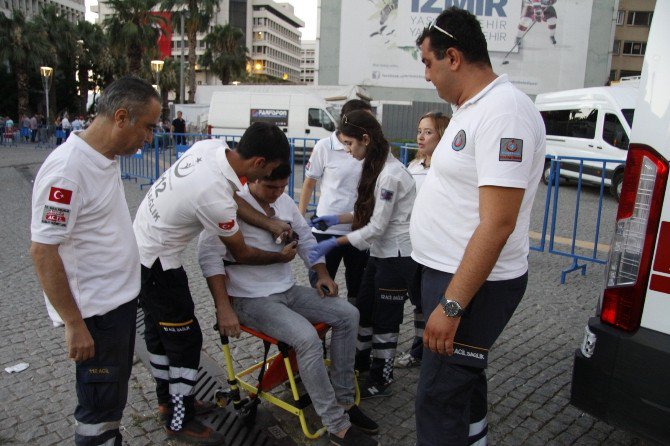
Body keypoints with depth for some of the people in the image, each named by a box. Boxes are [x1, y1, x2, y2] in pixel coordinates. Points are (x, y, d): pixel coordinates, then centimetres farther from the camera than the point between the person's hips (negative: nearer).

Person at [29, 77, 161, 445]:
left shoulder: (106, 156, 5)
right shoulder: (66, 169, -23)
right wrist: (74, 324, -21)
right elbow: (42, 251, -23)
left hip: (121, 299, 9)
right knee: (101, 405, 7)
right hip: (94, 312, -9)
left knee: (115, 391, 23)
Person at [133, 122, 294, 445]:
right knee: (185, 339, 3)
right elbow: (242, 254, -16)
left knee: (159, 330, 21)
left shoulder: (210, 146, -11)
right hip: (157, 264, -10)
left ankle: (168, 399, 40)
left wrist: (269, 223, 1)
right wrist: (281, 257, 1)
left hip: (139, 246, 10)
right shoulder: (215, 197, -33)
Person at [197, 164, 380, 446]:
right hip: (252, 301, -8)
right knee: (307, 338, -29)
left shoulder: (285, 201, 5)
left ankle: (343, 401, 6)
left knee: (348, 314, -3)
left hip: (288, 290, 8)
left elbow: (305, 239, 17)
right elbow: (209, 256, -19)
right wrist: (225, 309, -22)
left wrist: (322, 274, 6)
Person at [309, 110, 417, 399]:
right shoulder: (376, 167, 7)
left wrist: (334, 243, -20)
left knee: (385, 320, 4)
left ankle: (380, 381, 22)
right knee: (363, 308, 19)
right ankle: (361, 361, 39)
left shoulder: (390, 175, -24)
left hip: (397, 256, -9)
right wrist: (338, 219, 3)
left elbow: (377, 228, -22)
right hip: (380, 253, 9)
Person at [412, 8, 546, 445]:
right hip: (451, 276, 10)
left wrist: (451, 306, -24)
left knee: (439, 400, -1)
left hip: (474, 284, -10)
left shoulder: (504, 113, -19)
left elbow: (497, 224, -25)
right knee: (464, 381, 23)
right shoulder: (470, 108, 12)